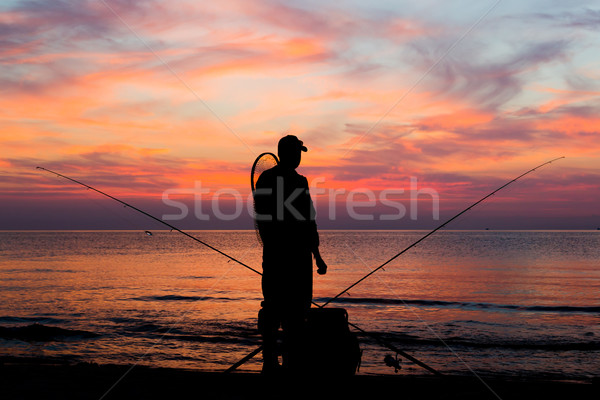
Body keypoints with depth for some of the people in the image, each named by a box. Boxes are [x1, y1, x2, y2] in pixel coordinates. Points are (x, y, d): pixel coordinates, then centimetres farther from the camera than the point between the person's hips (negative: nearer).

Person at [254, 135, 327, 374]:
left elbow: (260, 218, 13)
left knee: (272, 306, 10)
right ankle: (292, 361, 2)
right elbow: (307, 221, -13)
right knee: (296, 307, 0)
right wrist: (317, 256, -9)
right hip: (296, 253, -6)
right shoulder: (297, 182, -12)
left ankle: (269, 360, 14)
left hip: (271, 252, 6)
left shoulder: (263, 179, 9)